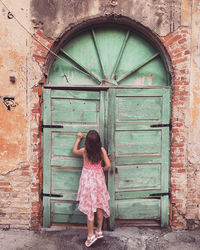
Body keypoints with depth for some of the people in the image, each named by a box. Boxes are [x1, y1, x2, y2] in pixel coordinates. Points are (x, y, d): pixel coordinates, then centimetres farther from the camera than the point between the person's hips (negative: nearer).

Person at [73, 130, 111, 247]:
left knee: (89, 207, 3)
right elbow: (108, 165, -10)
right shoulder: (102, 150, -9)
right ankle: (99, 231, 26)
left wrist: (78, 139, 20)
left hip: (88, 179, -2)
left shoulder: (84, 151, -12)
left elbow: (74, 151, 10)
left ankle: (91, 235, 9)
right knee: (100, 205, 14)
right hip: (99, 179, 2)